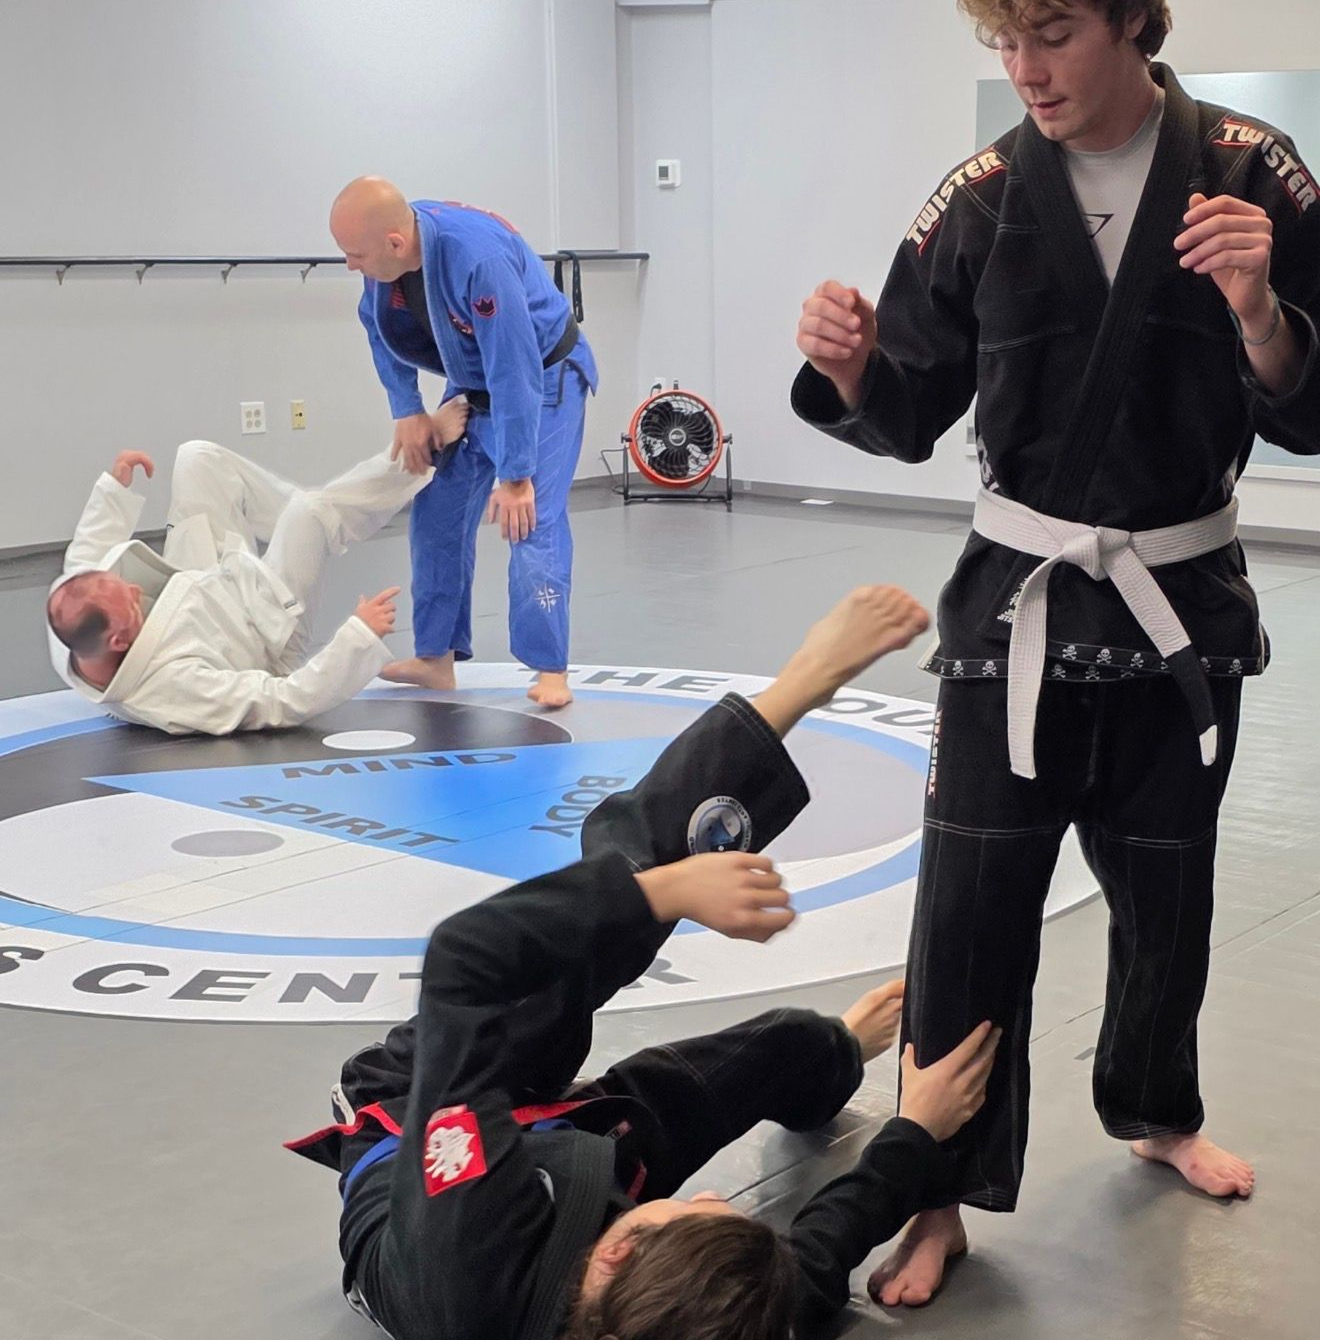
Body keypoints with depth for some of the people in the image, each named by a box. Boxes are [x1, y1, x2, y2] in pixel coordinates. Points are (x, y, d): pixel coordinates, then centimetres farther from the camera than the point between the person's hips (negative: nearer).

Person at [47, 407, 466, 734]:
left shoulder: (69, 617, -28)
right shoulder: (168, 686, -46)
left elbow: (84, 562, -2)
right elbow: (288, 702, -38)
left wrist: (114, 487, 1)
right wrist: (361, 634, -38)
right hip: (263, 627, -6)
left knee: (199, 458, 2)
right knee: (311, 510, -20)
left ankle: (311, 526, 24)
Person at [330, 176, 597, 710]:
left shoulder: (477, 259, -39)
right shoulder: (386, 254, -17)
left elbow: (514, 376, -35)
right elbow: (381, 326, 4)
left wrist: (515, 477, -30)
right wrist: (407, 411, -3)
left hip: (543, 381, -7)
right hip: (470, 387, 7)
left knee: (531, 519, -17)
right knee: (437, 514, 6)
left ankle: (550, 671, -10)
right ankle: (435, 656, 17)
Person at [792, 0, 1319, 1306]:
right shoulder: (984, 196, -5)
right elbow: (910, 417, 0)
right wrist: (852, 367, -21)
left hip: (1183, 605, 1)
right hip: (1018, 602, -1)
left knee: (1164, 883, 18)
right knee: (969, 903, -3)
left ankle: (1155, 1111, 44)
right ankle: (948, 1193, 13)